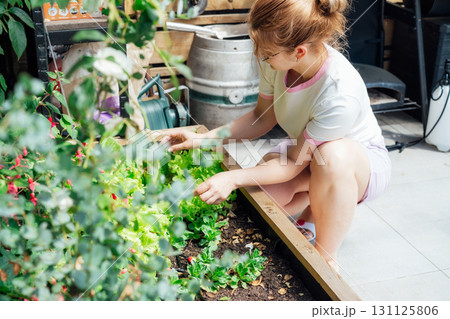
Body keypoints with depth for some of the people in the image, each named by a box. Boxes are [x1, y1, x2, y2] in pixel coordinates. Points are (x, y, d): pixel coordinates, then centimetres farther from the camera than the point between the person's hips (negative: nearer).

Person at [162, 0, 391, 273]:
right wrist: (204, 138, -13)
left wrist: (234, 178, -35)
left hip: (363, 161, -5)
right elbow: (262, 118, -4)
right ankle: (314, 209, 13)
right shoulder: (278, 60, -20)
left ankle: (326, 258, -19)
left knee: (333, 154, -41)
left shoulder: (341, 92, -39)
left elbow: (294, 164, -30)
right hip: (304, 149, 6)